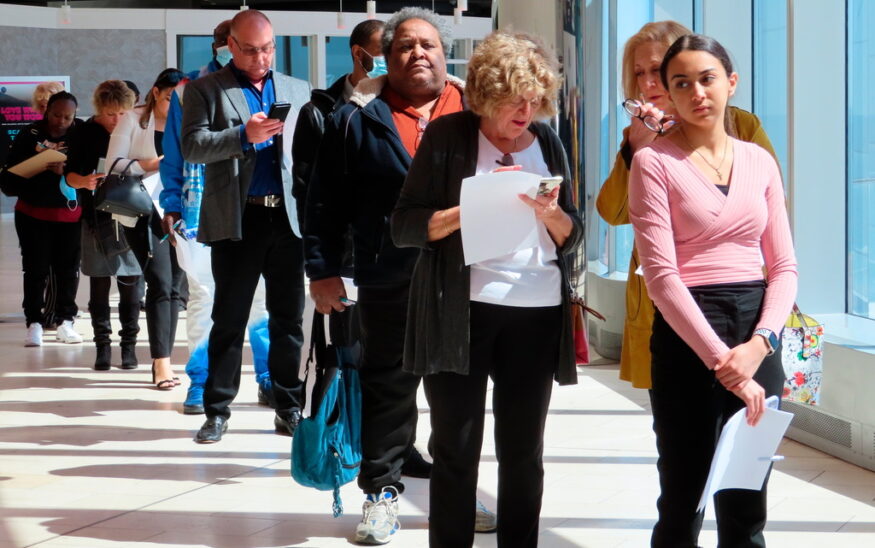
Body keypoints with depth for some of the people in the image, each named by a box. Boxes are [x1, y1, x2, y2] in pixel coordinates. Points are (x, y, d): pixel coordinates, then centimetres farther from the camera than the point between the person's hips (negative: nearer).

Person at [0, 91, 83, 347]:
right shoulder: (30, 136, -5)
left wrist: (66, 171, -26)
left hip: (70, 214, 1)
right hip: (33, 214, -1)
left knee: (68, 268, 7)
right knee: (35, 268, 0)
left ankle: (65, 320, 18)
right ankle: (34, 323, 5)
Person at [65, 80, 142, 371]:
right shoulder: (85, 133, 0)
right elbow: (69, 174, 1)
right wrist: (83, 181, -20)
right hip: (97, 218, 0)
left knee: (130, 284, 3)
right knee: (100, 284, 3)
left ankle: (129, 344, 9)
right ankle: (102, 344, 9)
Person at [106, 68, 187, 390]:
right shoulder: (134, 120, 1)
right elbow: (114, 163, -5)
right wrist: (152, 164, -18)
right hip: (145, 213, -4)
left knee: (173, 287, 4)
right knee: (160, 284, -13)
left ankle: (163, 362, 11)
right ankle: (161, 364, -12)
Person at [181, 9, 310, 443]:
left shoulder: (298, 90, 15)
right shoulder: (205, 90, 5)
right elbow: (192, 146, -7)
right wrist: (244, 135, -20)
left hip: (289, 217, 3)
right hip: (236, 220, -3)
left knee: (289, 318, 6)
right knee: (229, 319, 3)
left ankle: (289, 407, 14)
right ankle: (217, 411, 10)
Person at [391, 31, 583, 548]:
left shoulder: (548, 141, 8)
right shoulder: (449, 136, -2)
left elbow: (573, 238, 10)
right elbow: (404, 226, -5)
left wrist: (550, 214, -11)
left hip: (537, 312, 3)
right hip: (460, 311, -3)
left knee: (524, 450, 7)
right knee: (457, 449, 1)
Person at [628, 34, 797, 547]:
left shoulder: (760, 161, 9)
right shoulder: (654, 162, -4)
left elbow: (784, 266, 6)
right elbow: (661, 273, -12)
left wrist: (759, 343, -11)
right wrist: (720, 360, -19)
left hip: (758, 337, 4)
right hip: (688, 337, -4)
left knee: (746, 506, 9)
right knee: (684, 503, 3)